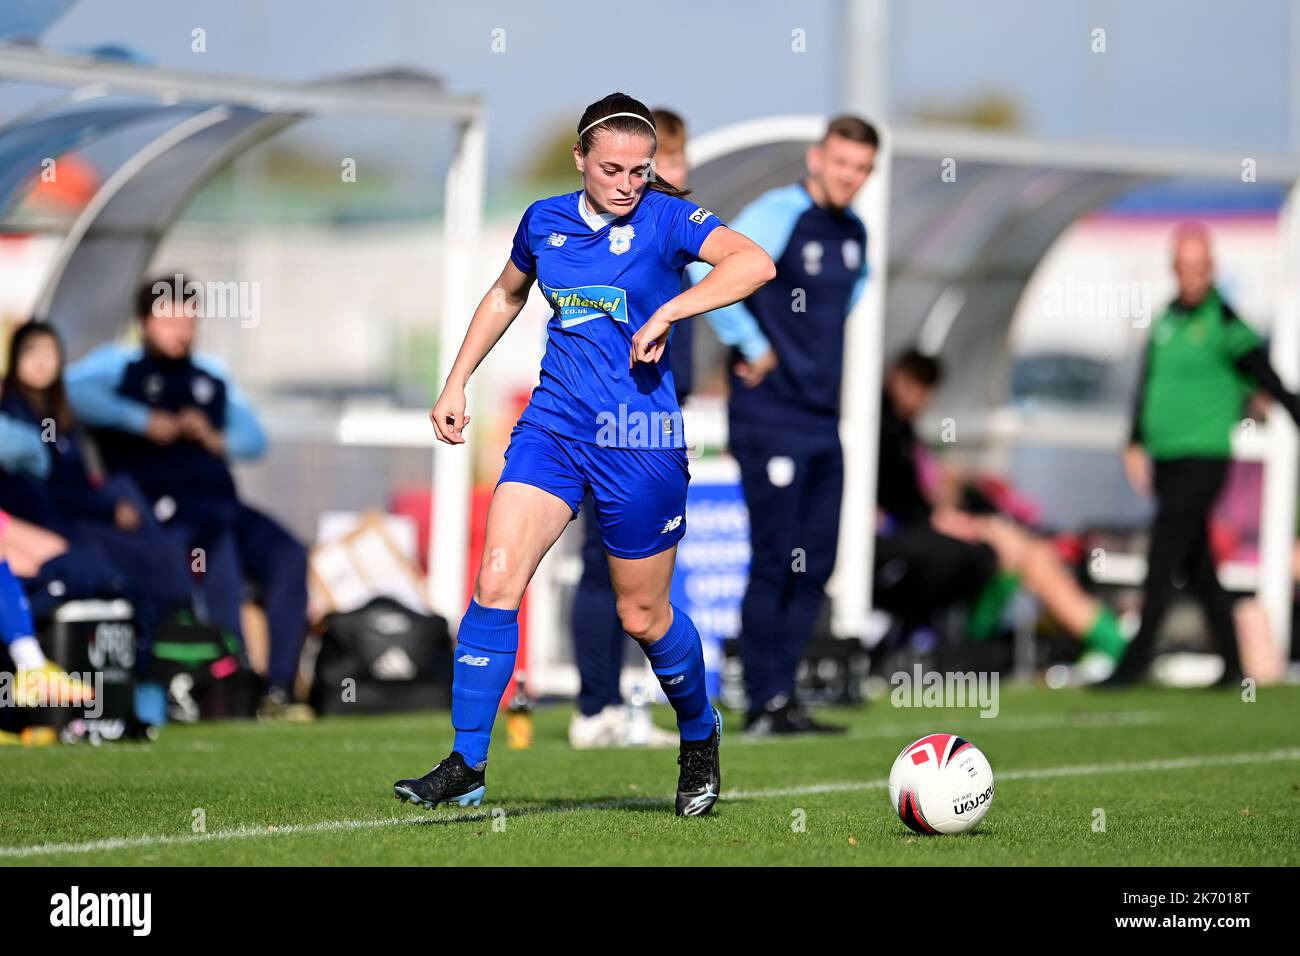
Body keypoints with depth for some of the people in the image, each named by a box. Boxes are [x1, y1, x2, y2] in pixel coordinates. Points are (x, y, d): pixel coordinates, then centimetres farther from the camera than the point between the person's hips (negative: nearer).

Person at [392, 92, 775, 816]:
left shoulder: (665, 219, -8)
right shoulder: (545, 221, 6)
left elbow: (756, 262, -24)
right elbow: (506, 295, 26)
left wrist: (670, 310, -30)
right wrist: (457, 382, 22)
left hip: (641, 441, -3)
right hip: (554, 423, 3)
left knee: (643, 615, 7)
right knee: (498, 576, -13)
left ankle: (701, 739, 35)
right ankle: (466, 767, -9)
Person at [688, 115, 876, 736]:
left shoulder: (853, 232, 11)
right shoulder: (778, 215, -14)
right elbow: (708, 272, -27)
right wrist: (752, 346, -20)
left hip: (823, 416, 8)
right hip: (771, 418, -8)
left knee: (814, 564, 8)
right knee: (776, 562, -7)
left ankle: (779, 695, 14)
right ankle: (765, 706, -1)